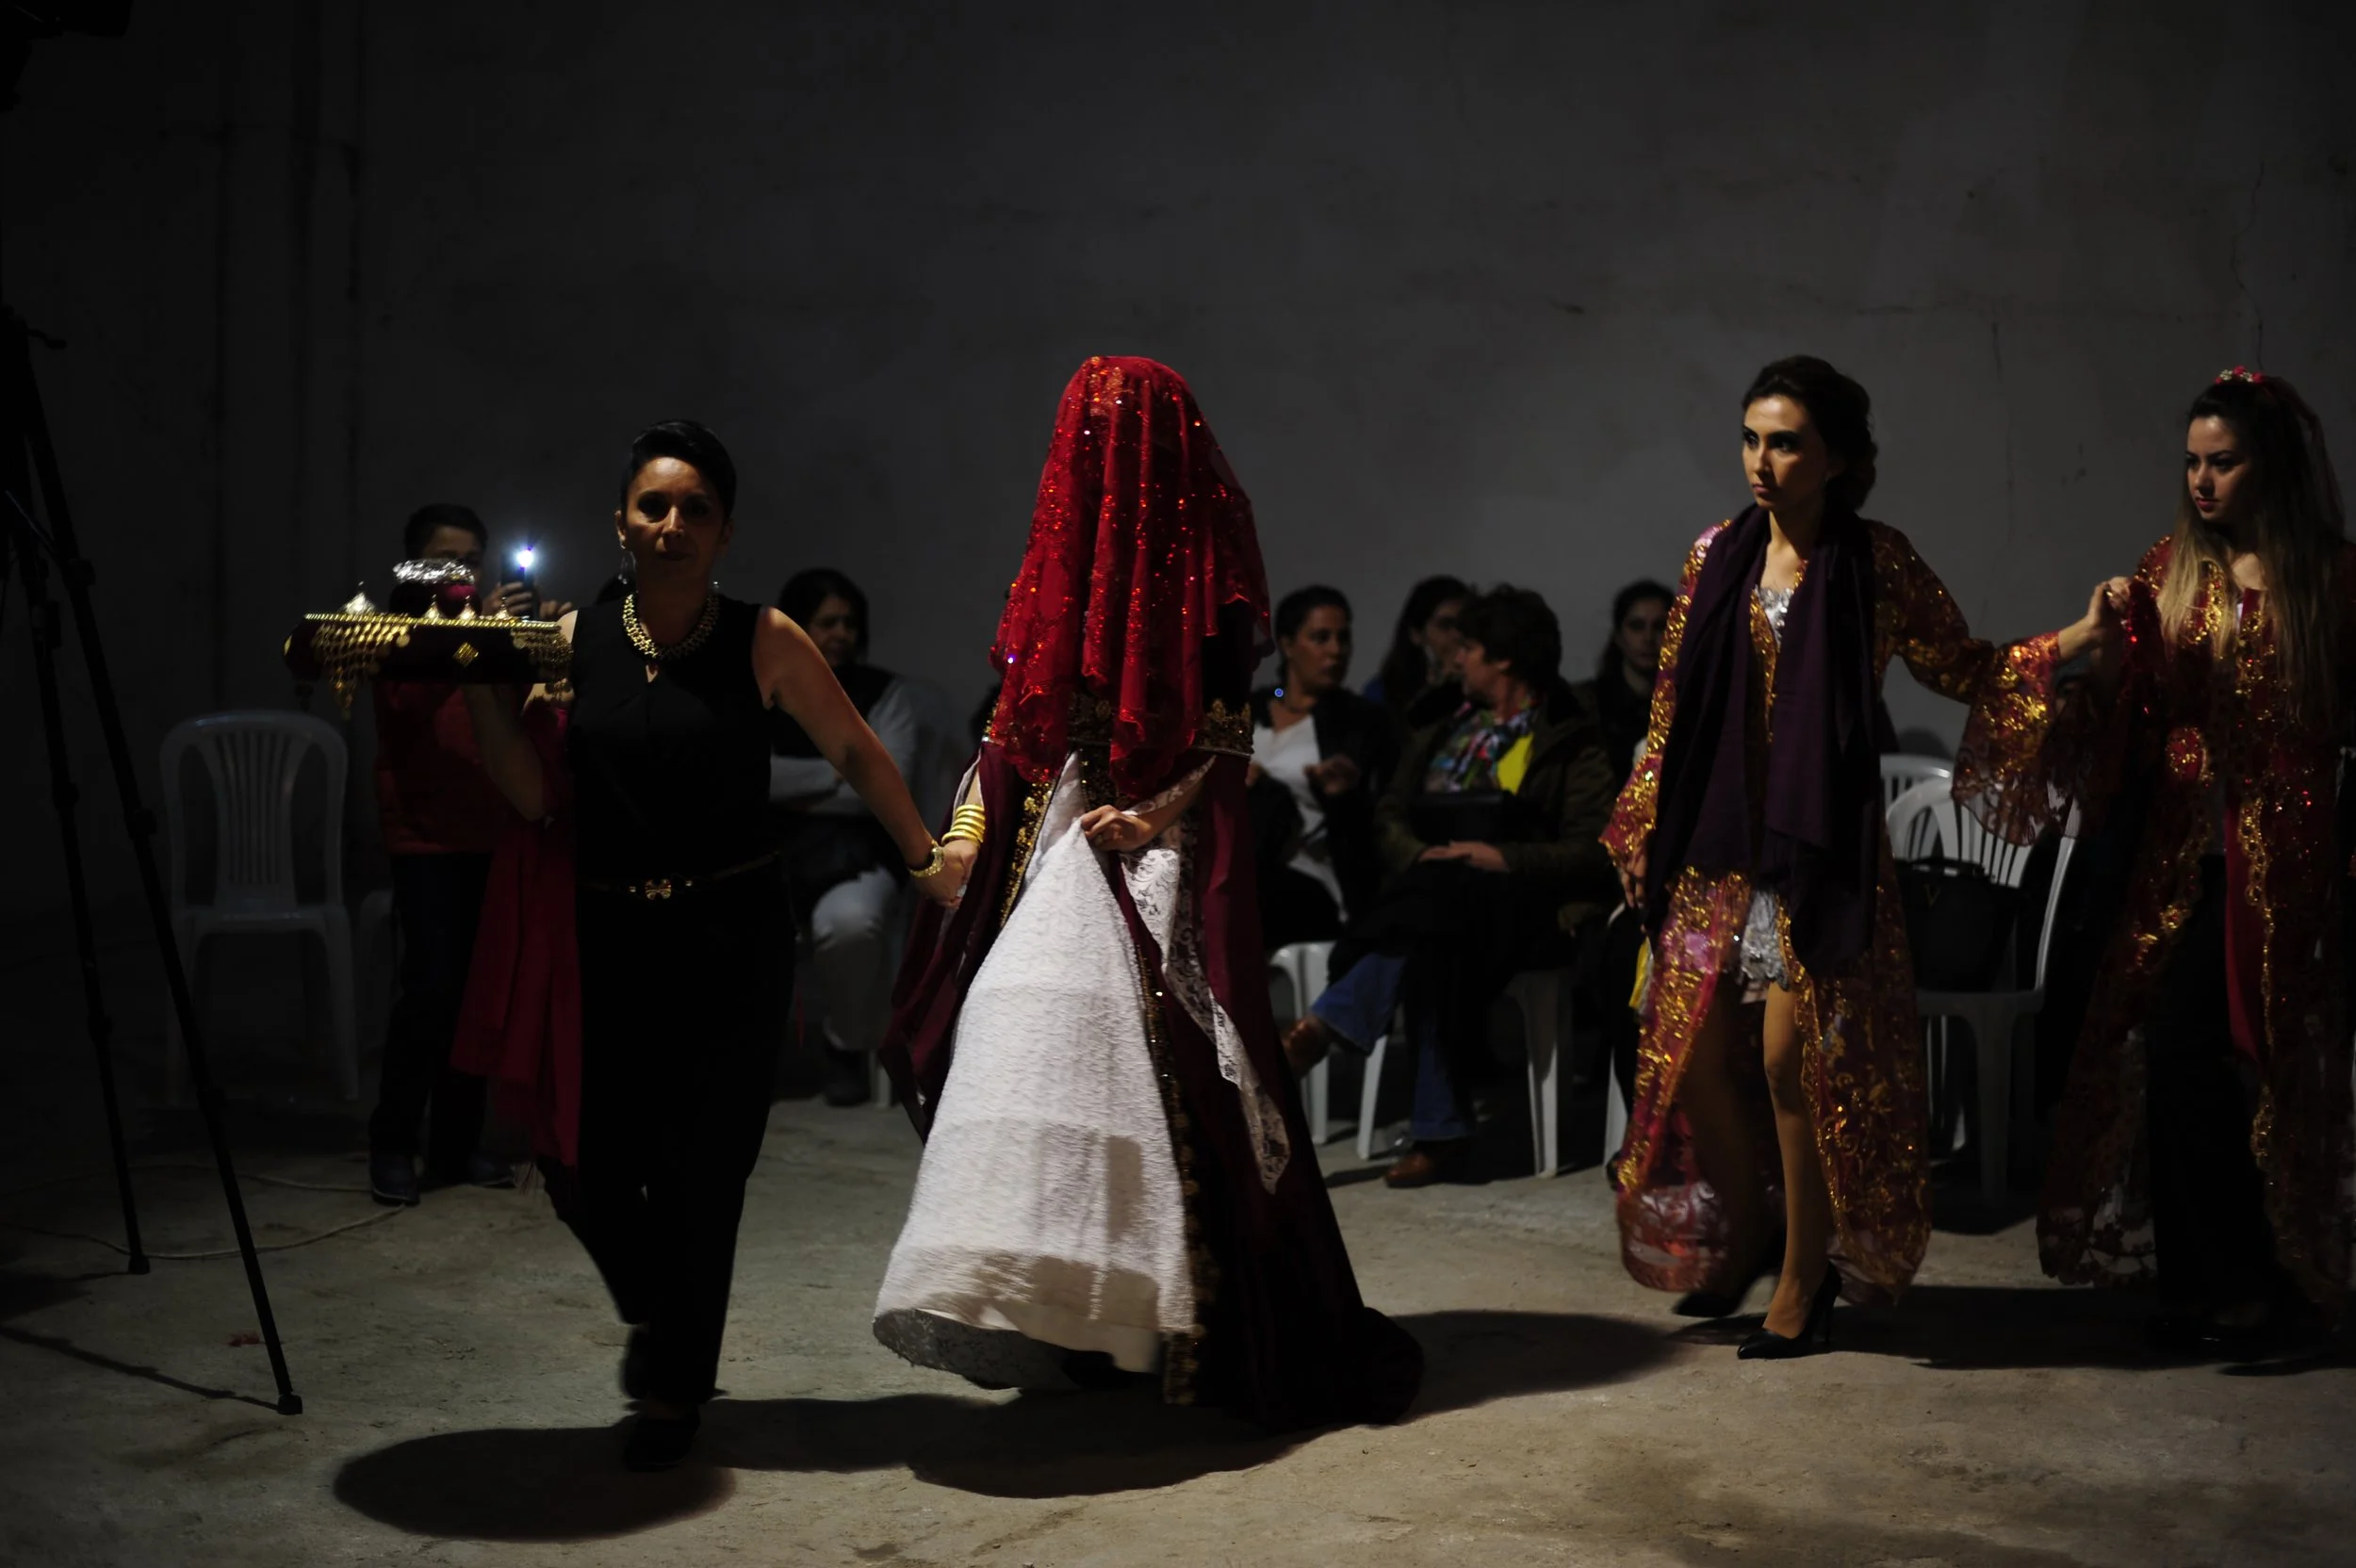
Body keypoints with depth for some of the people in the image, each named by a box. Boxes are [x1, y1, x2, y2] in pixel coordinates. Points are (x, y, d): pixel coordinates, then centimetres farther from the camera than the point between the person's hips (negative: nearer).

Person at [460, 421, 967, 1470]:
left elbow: (855, 752, 5)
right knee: (585, 1159, 2)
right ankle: (655, 1312, 37)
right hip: (609, 940, 2)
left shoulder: (763, 642, -4)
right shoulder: (572, 642, 2)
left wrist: (924, 856, 9)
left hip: (730, 940, -2)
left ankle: (675, 1388, 25)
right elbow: (537, 799, -1)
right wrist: (481, 686, -9)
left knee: (703, 1169, 3)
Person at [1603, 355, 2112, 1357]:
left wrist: (2086, 633, -8)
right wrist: (1640, 826, 10)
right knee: (1692, 1056, 5)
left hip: (1822, 852, -4)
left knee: (1795, 1061, -4)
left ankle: (1804, 1278, 14)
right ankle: (1742, 1235, 31)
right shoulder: (1717, 557, 6)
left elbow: (1966, 670, 5)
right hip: (1717, 850, 4)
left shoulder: (1877, 563, -3)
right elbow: (1673, 703, 11)